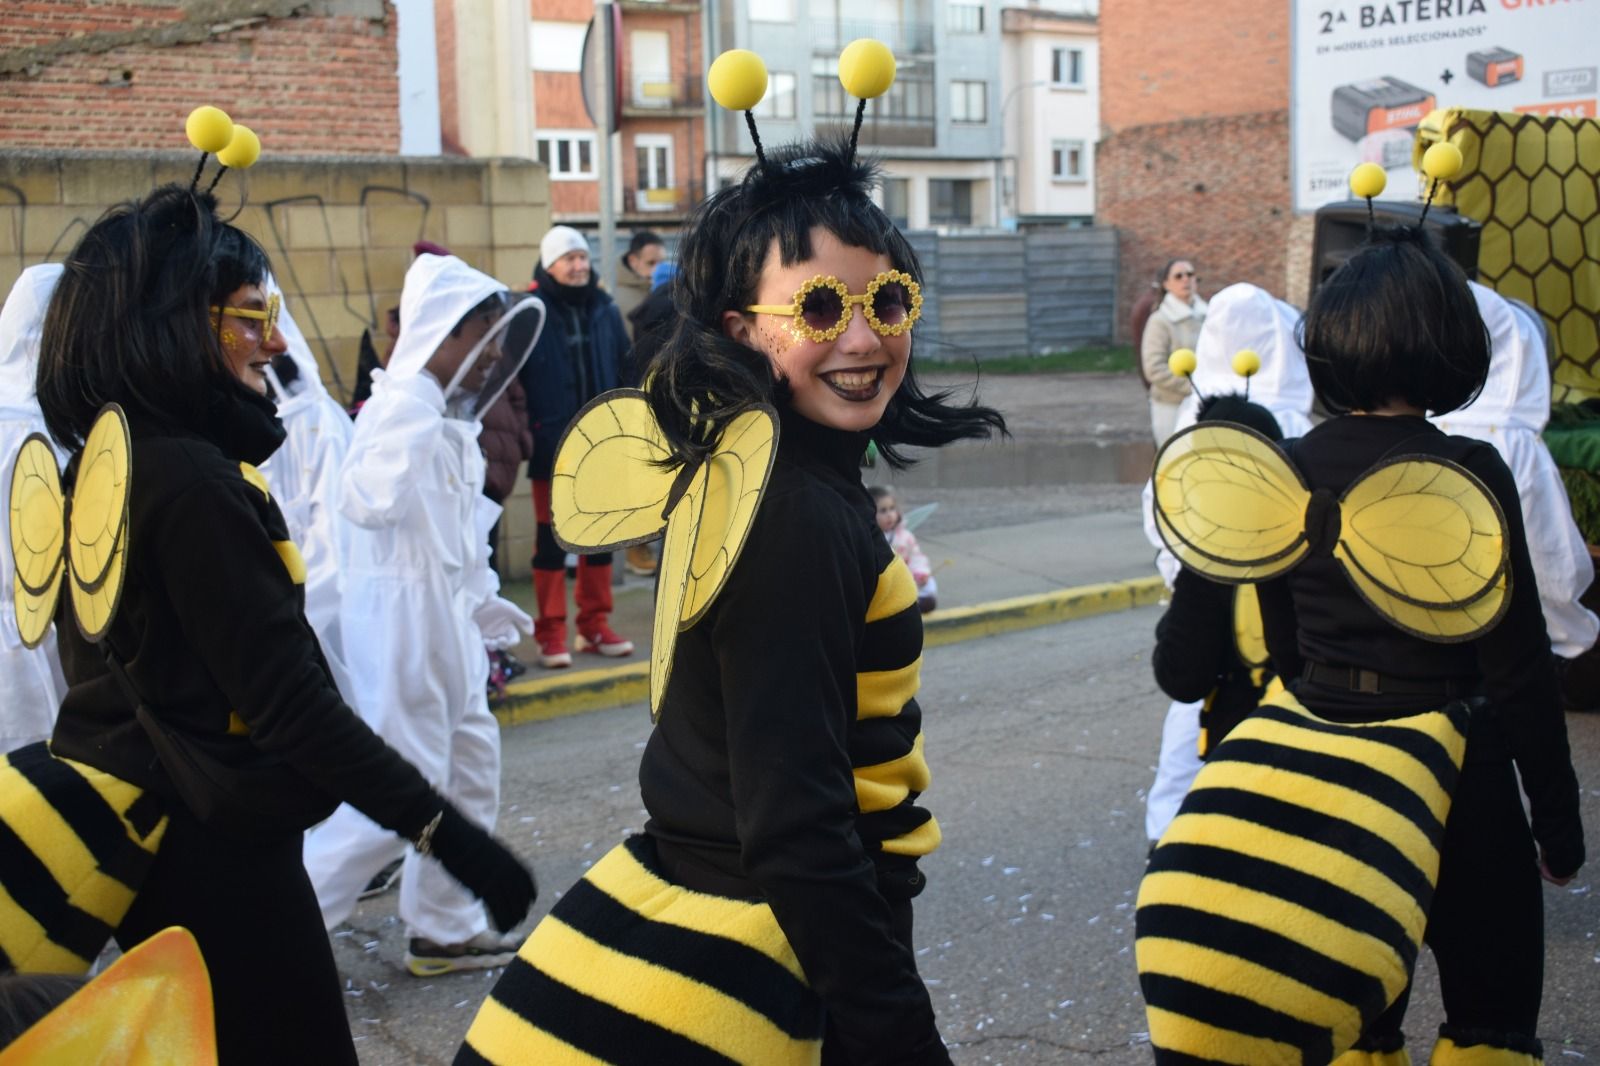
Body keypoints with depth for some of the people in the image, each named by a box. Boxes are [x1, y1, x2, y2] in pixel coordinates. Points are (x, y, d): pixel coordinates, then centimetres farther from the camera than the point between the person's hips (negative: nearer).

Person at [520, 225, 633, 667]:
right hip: (553, 446, -4)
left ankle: (595, 625, 23)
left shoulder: (606, 309, 7)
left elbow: (625, 370, 10)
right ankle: (551, 634, 9)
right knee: (552, 540, 1)